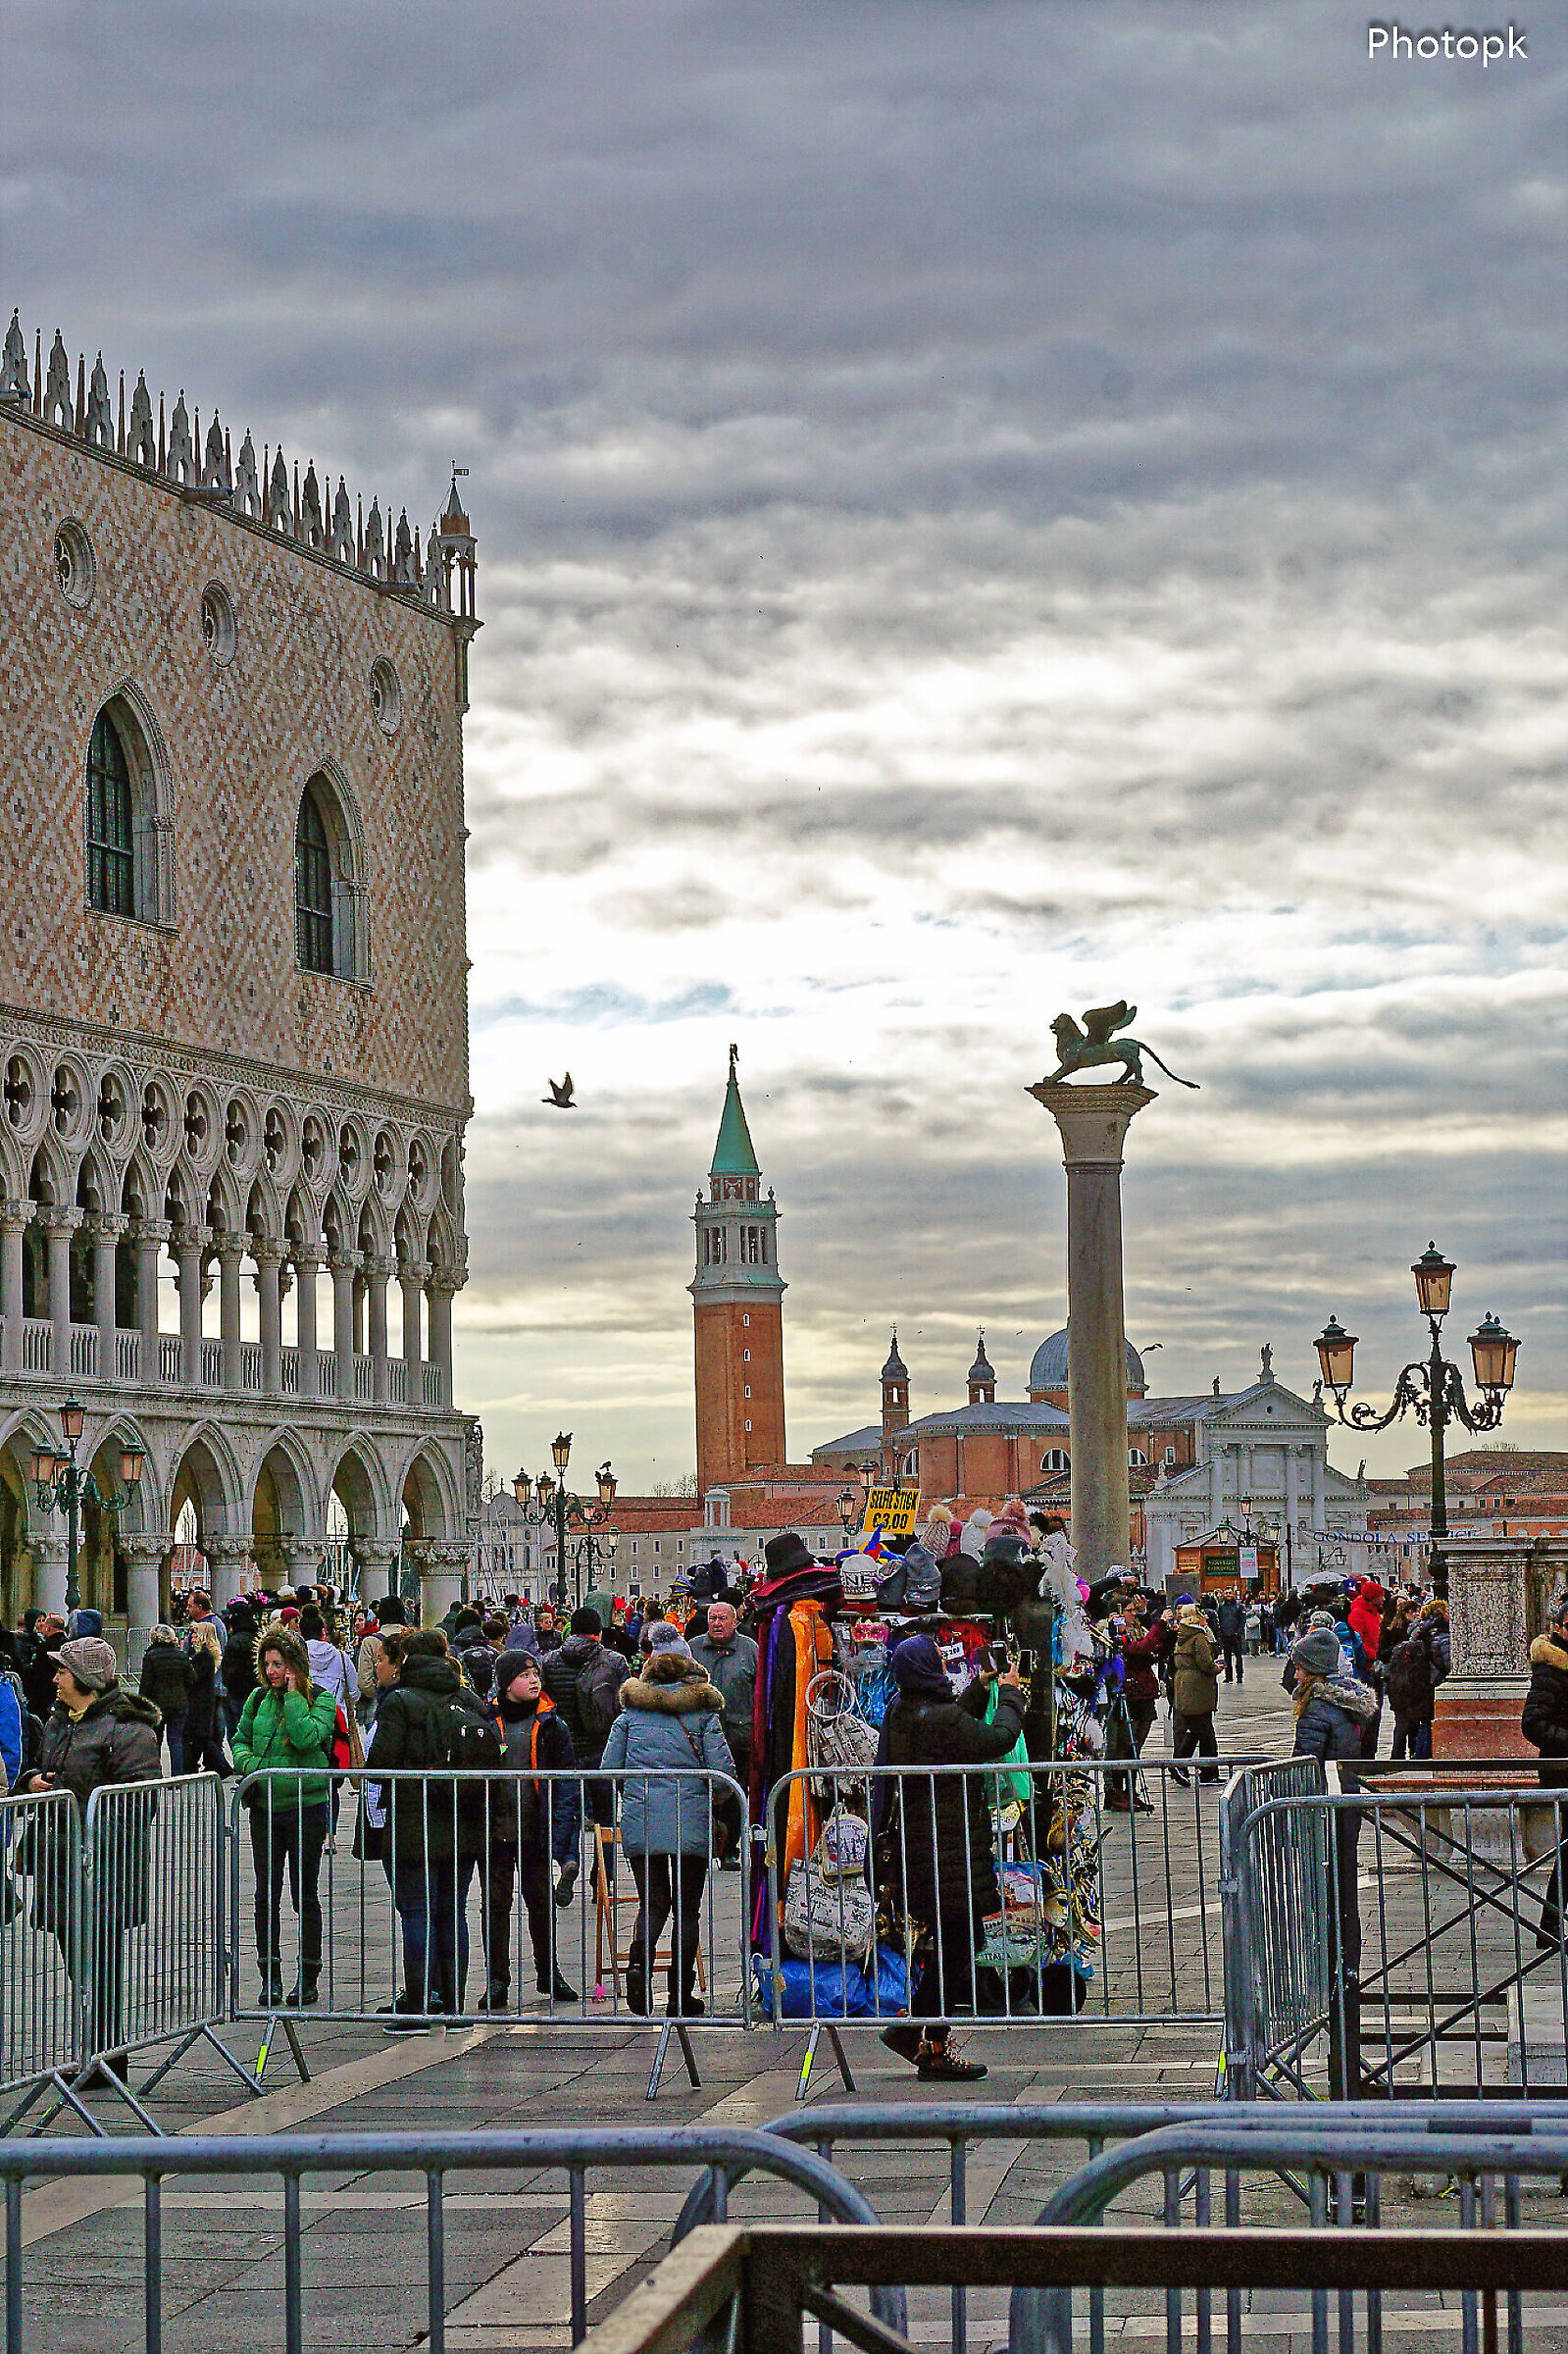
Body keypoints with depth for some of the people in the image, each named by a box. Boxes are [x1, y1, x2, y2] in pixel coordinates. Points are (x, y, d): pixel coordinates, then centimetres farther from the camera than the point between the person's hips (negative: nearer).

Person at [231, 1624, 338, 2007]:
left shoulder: (320, 1700, -5)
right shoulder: (258, 1698, 8)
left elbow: (307, 1738, -21)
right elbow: (240, 1740, 15)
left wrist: (293, 1696, -15)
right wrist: (251, 1764, -5)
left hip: (305, 1806, -4)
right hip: (265, 1806, 4)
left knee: (304, 1895, 3)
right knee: (266, 1894, 4)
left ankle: (308, 1976, 11)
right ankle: (270, 1974, 12)